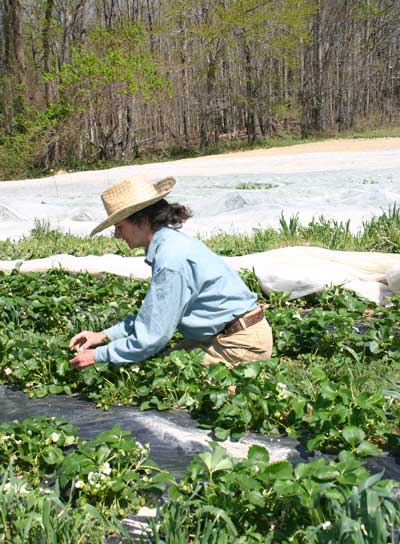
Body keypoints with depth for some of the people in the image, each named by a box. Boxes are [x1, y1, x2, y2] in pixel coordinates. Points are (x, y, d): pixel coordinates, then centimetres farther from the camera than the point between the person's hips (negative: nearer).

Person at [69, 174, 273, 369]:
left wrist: (99, 356, -10)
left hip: (241, 343, -9)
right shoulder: (169, 243, 5)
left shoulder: (171, 259, -25)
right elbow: (153, 314, 11)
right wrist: (105, 335, 6)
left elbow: (153, 336, -21)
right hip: (221, 335, 9)